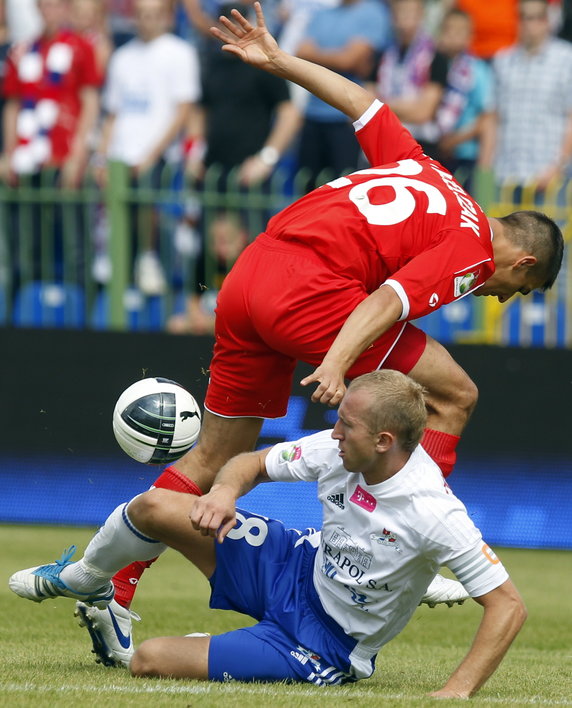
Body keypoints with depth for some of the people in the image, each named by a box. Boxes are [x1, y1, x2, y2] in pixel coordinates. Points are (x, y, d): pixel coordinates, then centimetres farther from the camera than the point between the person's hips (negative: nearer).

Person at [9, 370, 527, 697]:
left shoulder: (435, 514, -32)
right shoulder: (338, 451, -13)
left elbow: (508, 605, -29)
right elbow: (251, 464, 2)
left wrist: (458, 691, -38)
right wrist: (225, 490, -22)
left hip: (324, 647, -6)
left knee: (150, 662, -17)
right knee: (154, 508, -7)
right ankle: (83, 580, 26)